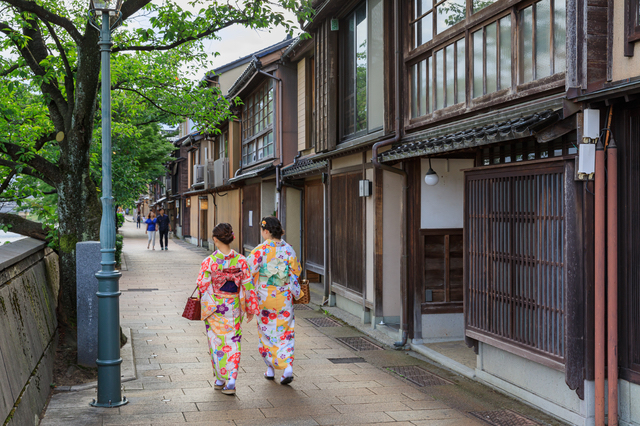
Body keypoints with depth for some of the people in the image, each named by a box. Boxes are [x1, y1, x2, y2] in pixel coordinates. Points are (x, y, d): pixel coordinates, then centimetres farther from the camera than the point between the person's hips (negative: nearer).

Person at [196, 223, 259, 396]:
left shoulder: (209, 262, -15)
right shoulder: (240, 260, -8)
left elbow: (202, 286, -9)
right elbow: (248, 286, -4)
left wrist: (203, 305, 12)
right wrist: (251, 308, 7)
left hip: (214, 308, -2)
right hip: (233, 307, 2)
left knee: (217, 343, 13)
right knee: (233, 343, 9)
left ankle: (220, 379, 21)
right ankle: (231, 381, 2)